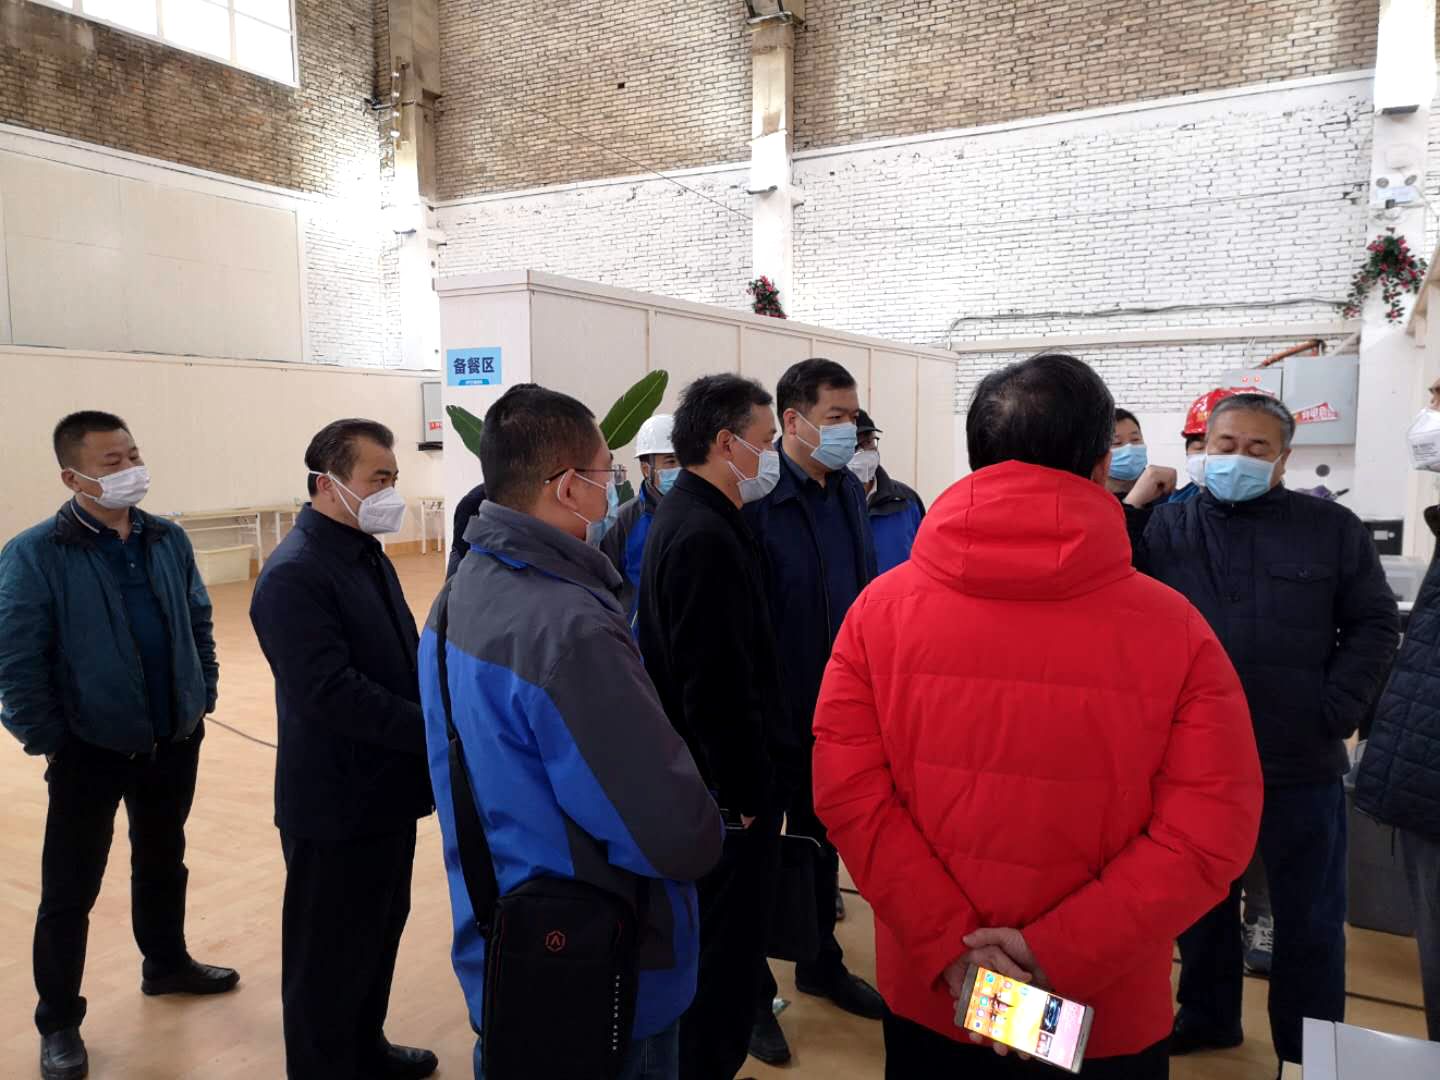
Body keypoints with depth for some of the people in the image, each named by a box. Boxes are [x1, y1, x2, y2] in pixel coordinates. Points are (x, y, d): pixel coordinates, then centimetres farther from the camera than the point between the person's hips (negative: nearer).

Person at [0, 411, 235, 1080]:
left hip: (174, 743, 5)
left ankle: (166, 964, 43)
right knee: (69, 890, 8)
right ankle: (59, 1024, 25)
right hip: (90, 752, -4)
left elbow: (198, 624, 10)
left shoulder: (168, 540, 1)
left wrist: (202, 697, 8)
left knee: (163, 862, 22)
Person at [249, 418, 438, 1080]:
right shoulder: (294, 575, -21)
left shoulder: (367, 555, 9)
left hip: (386, 792, 9)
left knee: (380, 932, 23)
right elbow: (331, 693, -29)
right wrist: (435, 729, -24)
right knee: (330, 958, 8)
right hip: (337, 807, -9)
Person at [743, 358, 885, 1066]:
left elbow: (865, 587, 10)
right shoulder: (758, 499, -19)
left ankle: (820, 964, 44)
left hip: (835, 707, 8)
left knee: (821, 836, 23)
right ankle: (752, 991, 29)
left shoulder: (849, 492, 5)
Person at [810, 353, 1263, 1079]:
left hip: (925, 995, 1)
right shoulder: (1172, 628, -13)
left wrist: (947, 941, -11)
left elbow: (847, 792, -14)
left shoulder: (881, 608, -11)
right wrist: (1063, 952, -14)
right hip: (1110, 1015, -1)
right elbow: (1212, 825, -14)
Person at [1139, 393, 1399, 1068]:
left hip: (1300, 763, 0)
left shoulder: (1332, 528, 0)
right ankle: (1207, 1018, 38)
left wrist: (1336, 711, -7)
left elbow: (1374, 624, 1)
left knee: (1309, 915, 14)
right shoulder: (1166, 526, 0)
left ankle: (1310, 1049, 33)